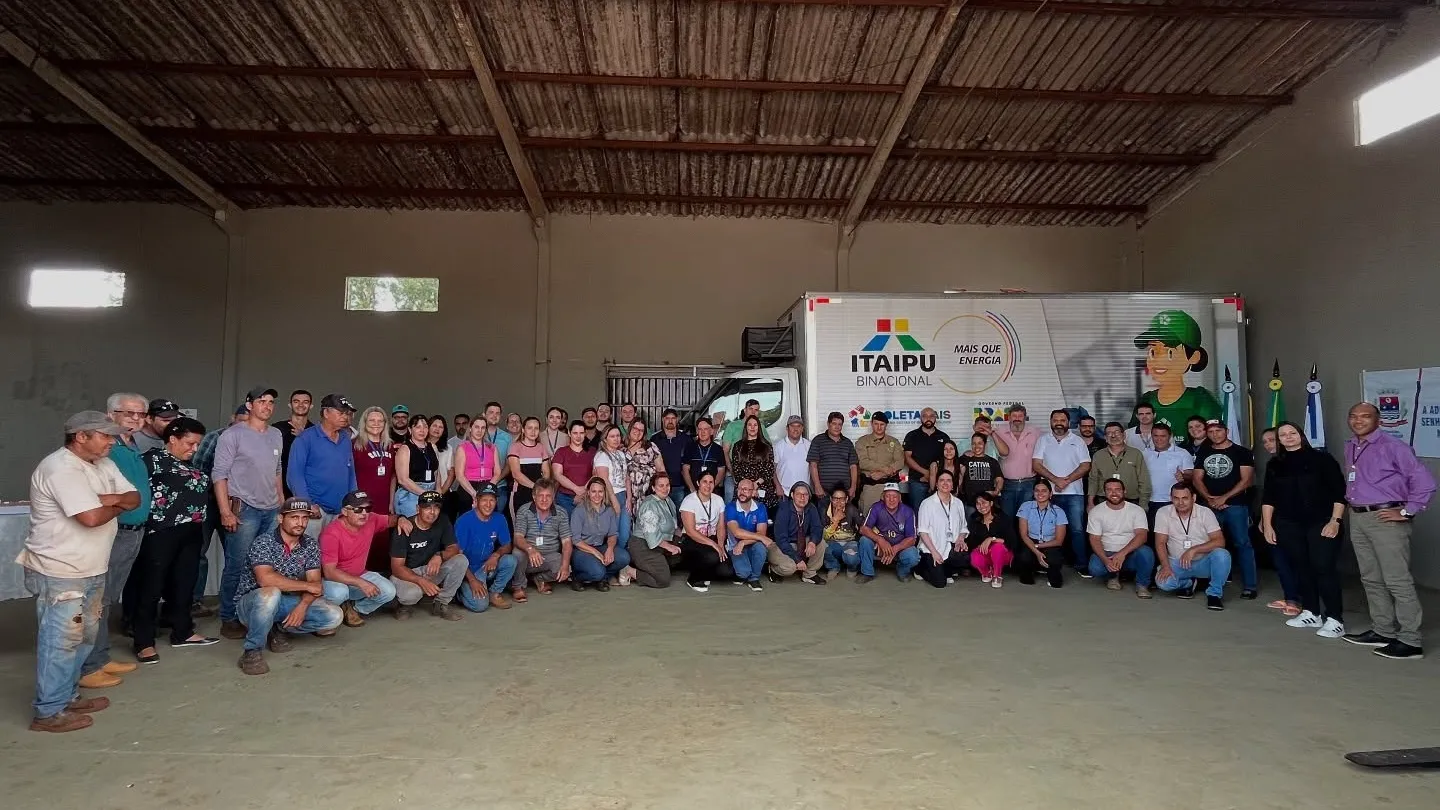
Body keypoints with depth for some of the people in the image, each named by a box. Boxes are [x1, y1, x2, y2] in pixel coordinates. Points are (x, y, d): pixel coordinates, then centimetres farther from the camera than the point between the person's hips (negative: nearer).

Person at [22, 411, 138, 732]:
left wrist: (109, 499, -15)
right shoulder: (61, 469, -22)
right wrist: (117, 505, -10)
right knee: (61, 640, -2)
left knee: (83, 636, 18)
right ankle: (49, 711, 9)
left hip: (90, 570, 10)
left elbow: (135, 498, 6)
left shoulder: (103, 465, 8)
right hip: (60, 572, -10)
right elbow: (91, 517, -30)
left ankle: (68, 695, 31)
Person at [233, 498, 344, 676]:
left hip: (288, 603, 5)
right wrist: (307, 586, -23)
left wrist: (303, 605, -26)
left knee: (335, 616, -16)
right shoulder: (264, 542, -17)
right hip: (252, 602, -5)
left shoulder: (311, 544, -1)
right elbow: (266, 579, -32)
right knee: (271, 593, -40)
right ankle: (252, 651, -21)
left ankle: (278, 628, 5)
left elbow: (315, 581, -6)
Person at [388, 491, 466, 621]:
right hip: (406, 573, -4)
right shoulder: (404, 529, -19)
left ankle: (440, 604, -6)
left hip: (431, 569, 4)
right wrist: (421, 581, -35)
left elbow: (454, 548, -7)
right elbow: (397, 567, -19)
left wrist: (440, 556, -32)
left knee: (461, 560, -22)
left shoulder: (443, 523, -7)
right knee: (411, 593, -38)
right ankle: (403, 602, 3)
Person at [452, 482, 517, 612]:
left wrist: (496, 555, -20)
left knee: (510, 561, -24)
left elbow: (508, 546, 4)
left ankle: (494, 594, -3)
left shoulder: (499, 519, -4)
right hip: (468, 571, -5)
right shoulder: (464, 521, -18)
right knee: (480, 605, -24)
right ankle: (461, 591, 8)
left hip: (487, 567, 5)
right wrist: (472, 580, -23)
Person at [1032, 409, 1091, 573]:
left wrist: (1067, 480, -12)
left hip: (1074, 493, 0)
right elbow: (1037, 464, -1)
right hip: (1050, 492, 0)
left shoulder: (1078, 441, 8)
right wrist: (1055, 480, -12)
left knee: (1078, 529, -3)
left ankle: (1082, 565, 4)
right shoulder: (1043, 440, 8)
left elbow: (1085, 466, 1)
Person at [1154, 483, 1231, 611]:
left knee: (1222, 555, -33)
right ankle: (1188, 583, 9)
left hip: (1203, 562, -1)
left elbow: (1220, 541, -15)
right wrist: (1165, 566, -20)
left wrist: (1194, 550, -27)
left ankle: (1215, 593, -11)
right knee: (1162, 581, -29)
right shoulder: (1163, 513, -6)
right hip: (1177, 563, 1)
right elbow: (1160, 543, -6)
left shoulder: (1205, 512, -8)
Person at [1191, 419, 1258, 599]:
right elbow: (1197, 479, 10)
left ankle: (1250, 585, -3)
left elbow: (1246, 480, -5)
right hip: (1209, 506, 4)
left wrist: (1224, 498, -11)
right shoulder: (1202, 453, 15)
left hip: (1235, 505, -3)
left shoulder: (1242, 452, 3)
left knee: (1242, 543, -6)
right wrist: (1209, 498, -6)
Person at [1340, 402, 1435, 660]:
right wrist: (1350, 503, 13)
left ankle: (1410, 641, 0)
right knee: (1371, 579, 14)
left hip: (1385, 519, -8)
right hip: (1357, 519, 8)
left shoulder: (1392, 446, -11)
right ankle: (1382, 631, 24)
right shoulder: (1350, 448, 12)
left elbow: (1424, 481, -14)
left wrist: (1406, 512, -13)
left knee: (1397, 581, -6)